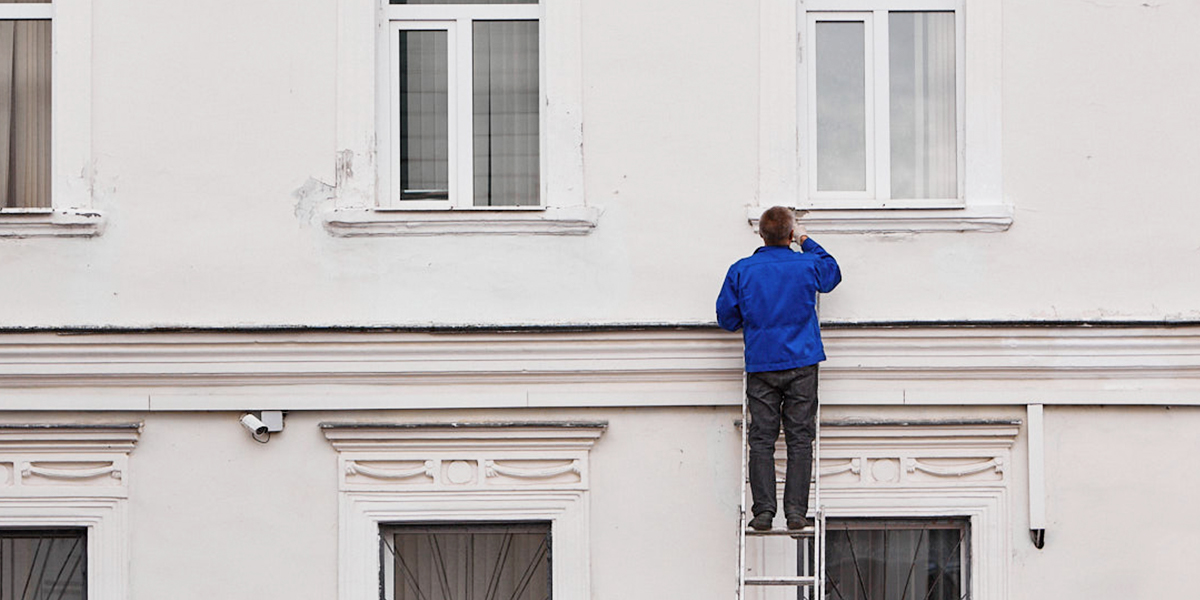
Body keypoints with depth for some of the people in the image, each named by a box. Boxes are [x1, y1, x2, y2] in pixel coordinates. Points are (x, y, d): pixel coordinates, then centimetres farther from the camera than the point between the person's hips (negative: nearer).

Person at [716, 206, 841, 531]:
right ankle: (796, 511, -3)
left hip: (761, 366, 0)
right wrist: (806, 242, 30)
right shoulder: (808, 265, -2)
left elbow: (726, 318, 5)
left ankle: (763, 511, -3)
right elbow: (833, 273, 22)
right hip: (801, 364, 0)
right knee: (799, 440, 2)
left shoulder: (741, 270, -2)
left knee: (762, 440, 3)